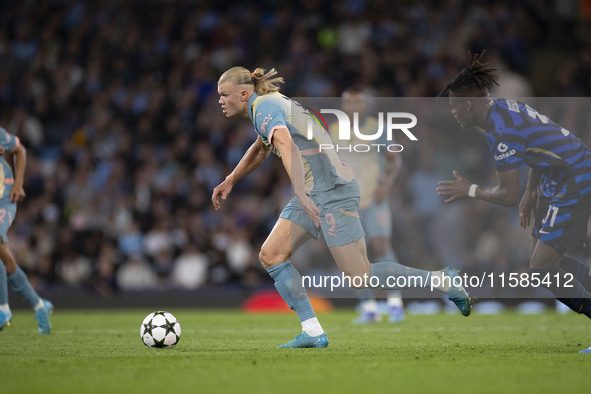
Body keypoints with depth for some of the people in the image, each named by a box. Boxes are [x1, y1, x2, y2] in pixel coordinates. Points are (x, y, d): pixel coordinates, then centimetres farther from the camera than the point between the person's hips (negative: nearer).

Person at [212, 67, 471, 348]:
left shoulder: (264, 107, -13)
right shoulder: (269, 105, 19)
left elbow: (286, 145, -32)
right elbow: (259, 149, 40)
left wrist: (301, 194, -42)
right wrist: (229, 182, 41)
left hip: (332, 190, -10)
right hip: (312, 193, 10)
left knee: (362, 279, -10)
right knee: (270, 255, 0)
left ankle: (445, 281, 3)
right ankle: (313, 333, -2)